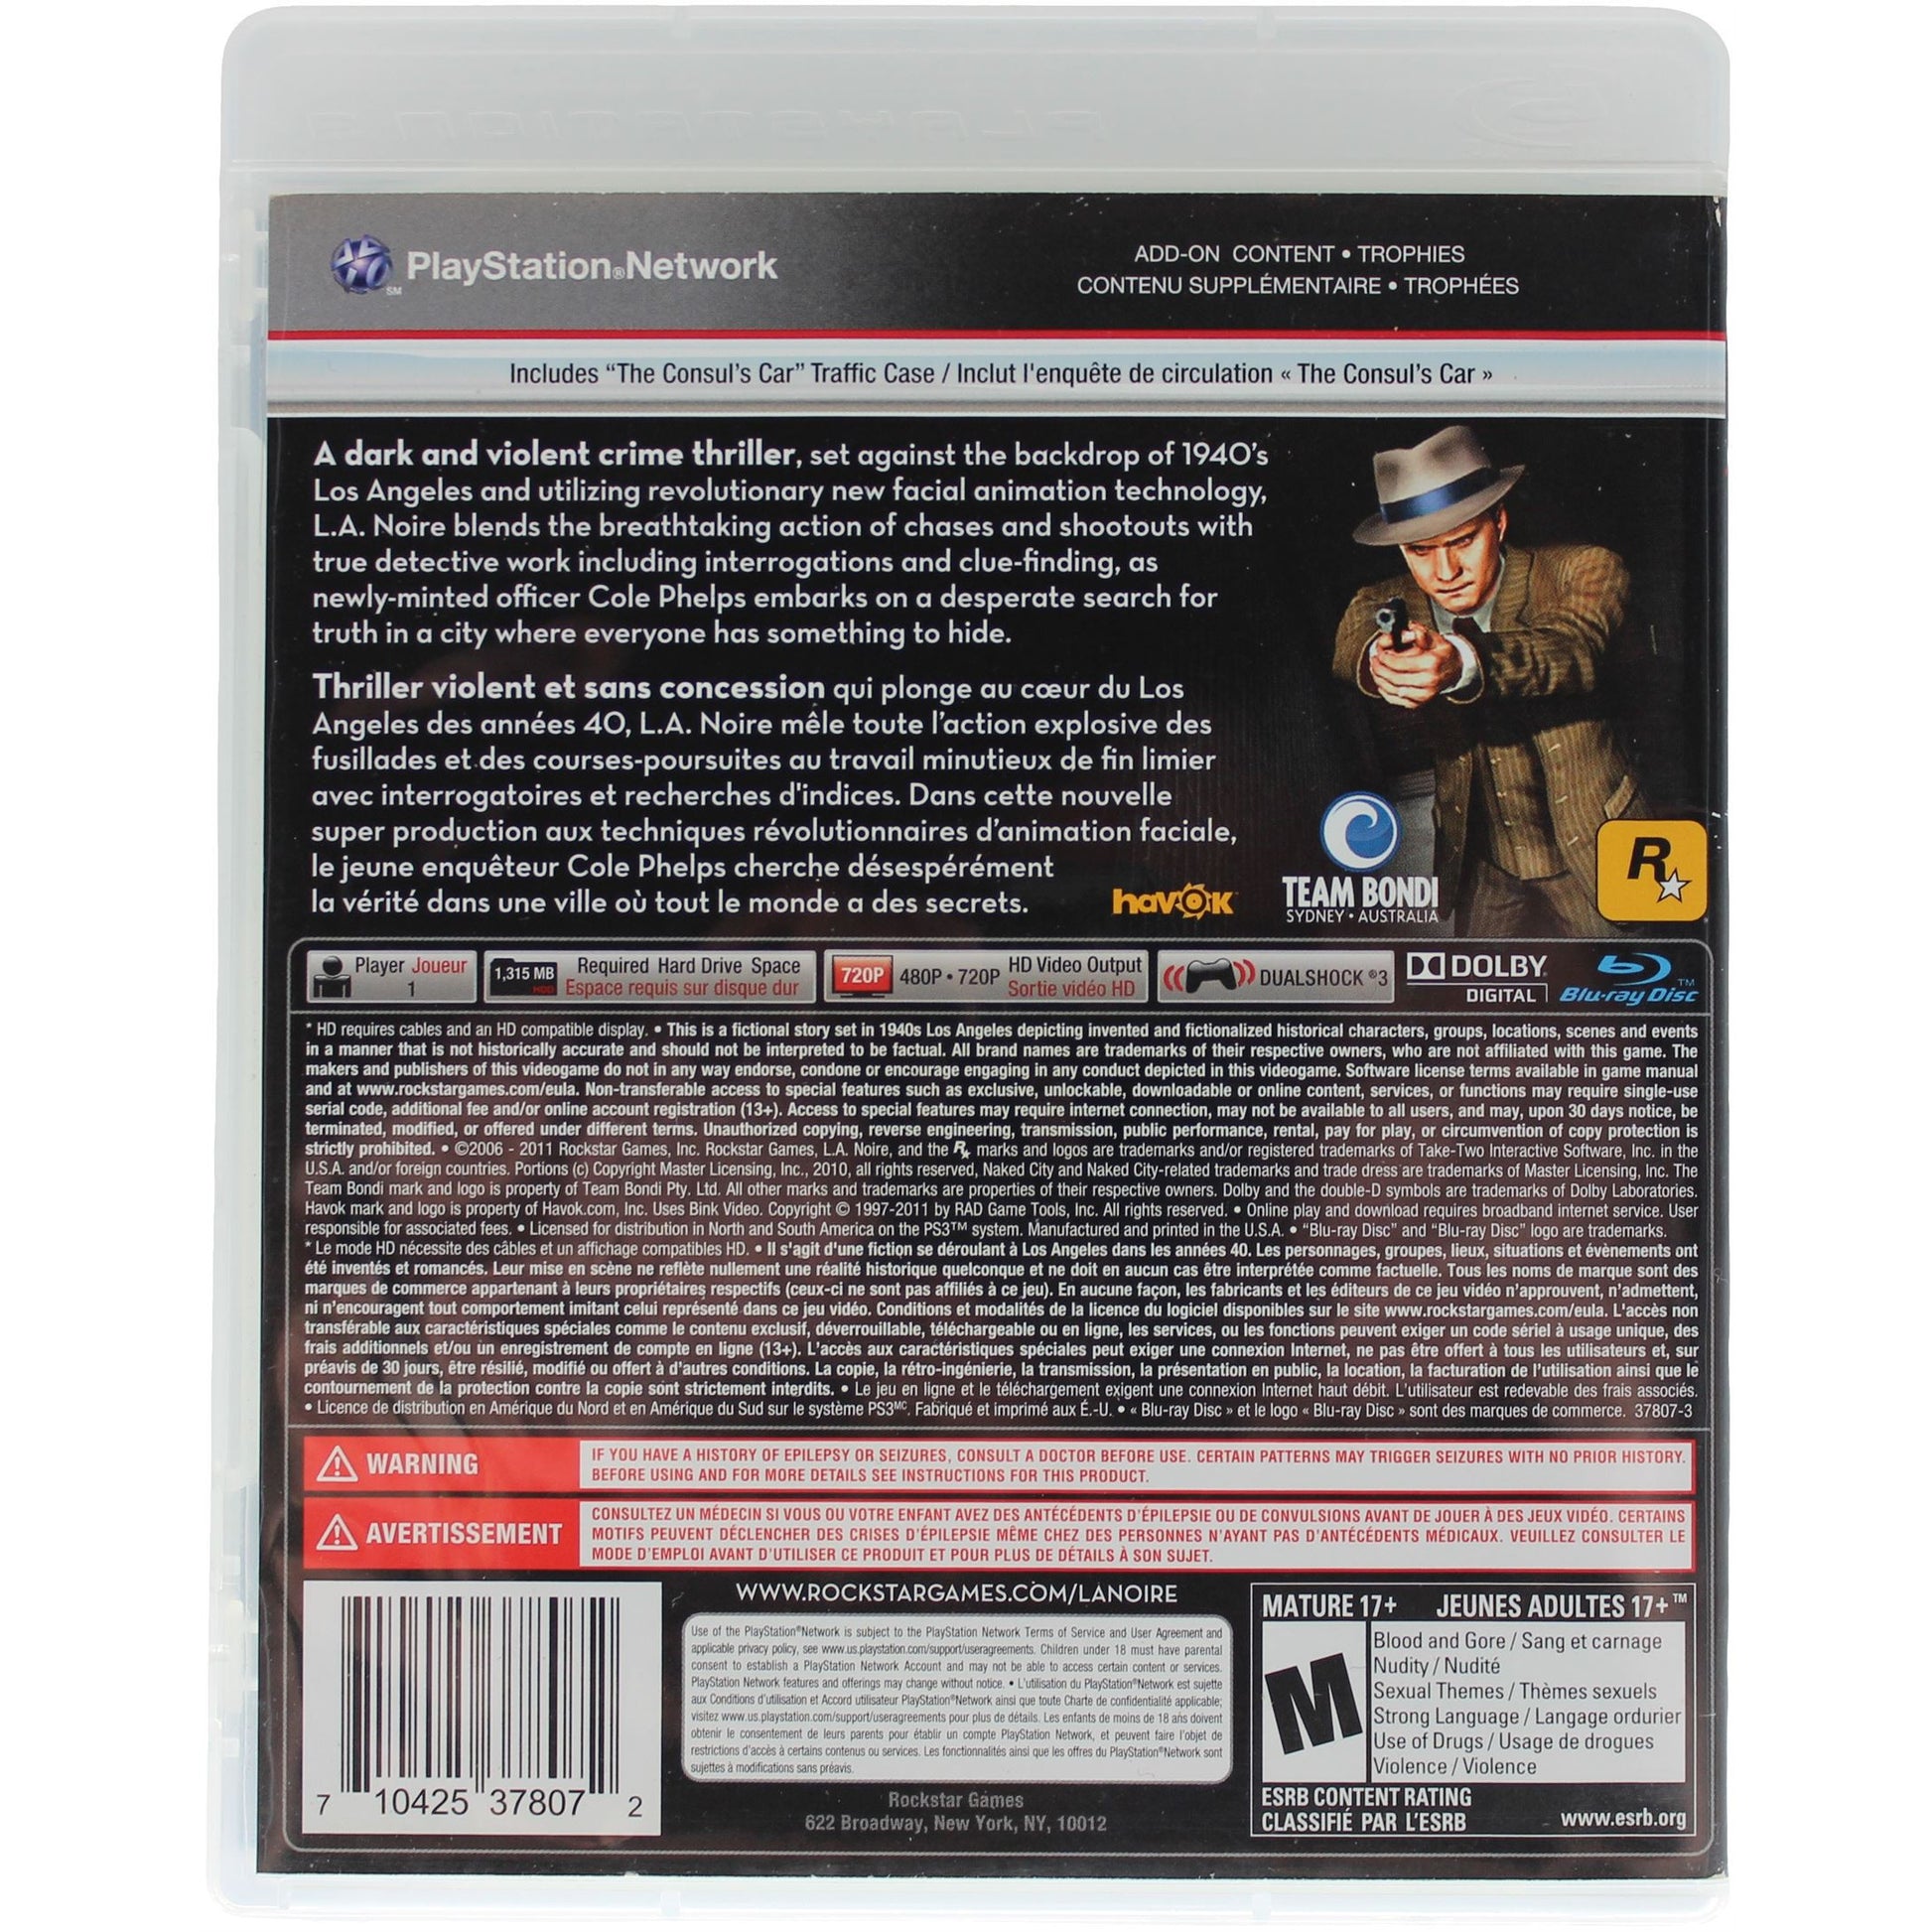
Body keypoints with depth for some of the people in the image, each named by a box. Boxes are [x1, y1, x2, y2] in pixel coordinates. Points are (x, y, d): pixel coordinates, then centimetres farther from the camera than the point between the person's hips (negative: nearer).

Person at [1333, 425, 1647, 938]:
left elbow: (1573, 646, -36)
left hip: (1593, 859, -2)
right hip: (1484, 873, 2)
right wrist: (1376, 661, -57)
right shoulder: (1384, 604, -6)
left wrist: (1463, 664, -58)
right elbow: (1351, 645, -29)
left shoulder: (1584, 571, -14)